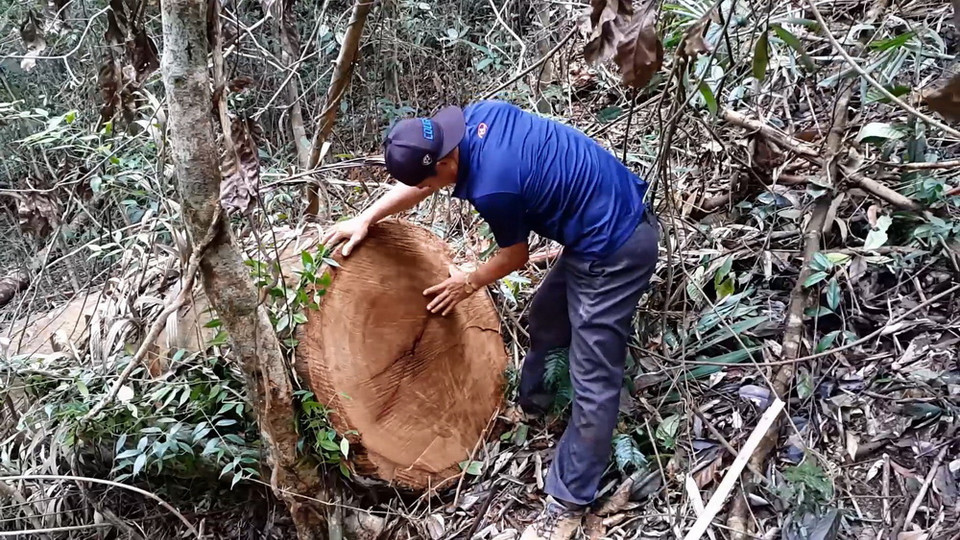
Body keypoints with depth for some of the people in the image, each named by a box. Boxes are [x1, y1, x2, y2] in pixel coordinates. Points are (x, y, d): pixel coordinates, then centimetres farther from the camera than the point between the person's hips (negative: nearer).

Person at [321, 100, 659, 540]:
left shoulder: (492, 188, -27)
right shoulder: (478, 116, -3)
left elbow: (515, 257, -7)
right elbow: (421, 180, 13)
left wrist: (468, 283, 11)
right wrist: (365, 219, 14)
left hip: (613, 251, -10)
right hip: (618, 215, 10)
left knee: (593, 384, 1)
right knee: (547, 318, 27)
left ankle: (568, 502, 14)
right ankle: (532, 401, 50)